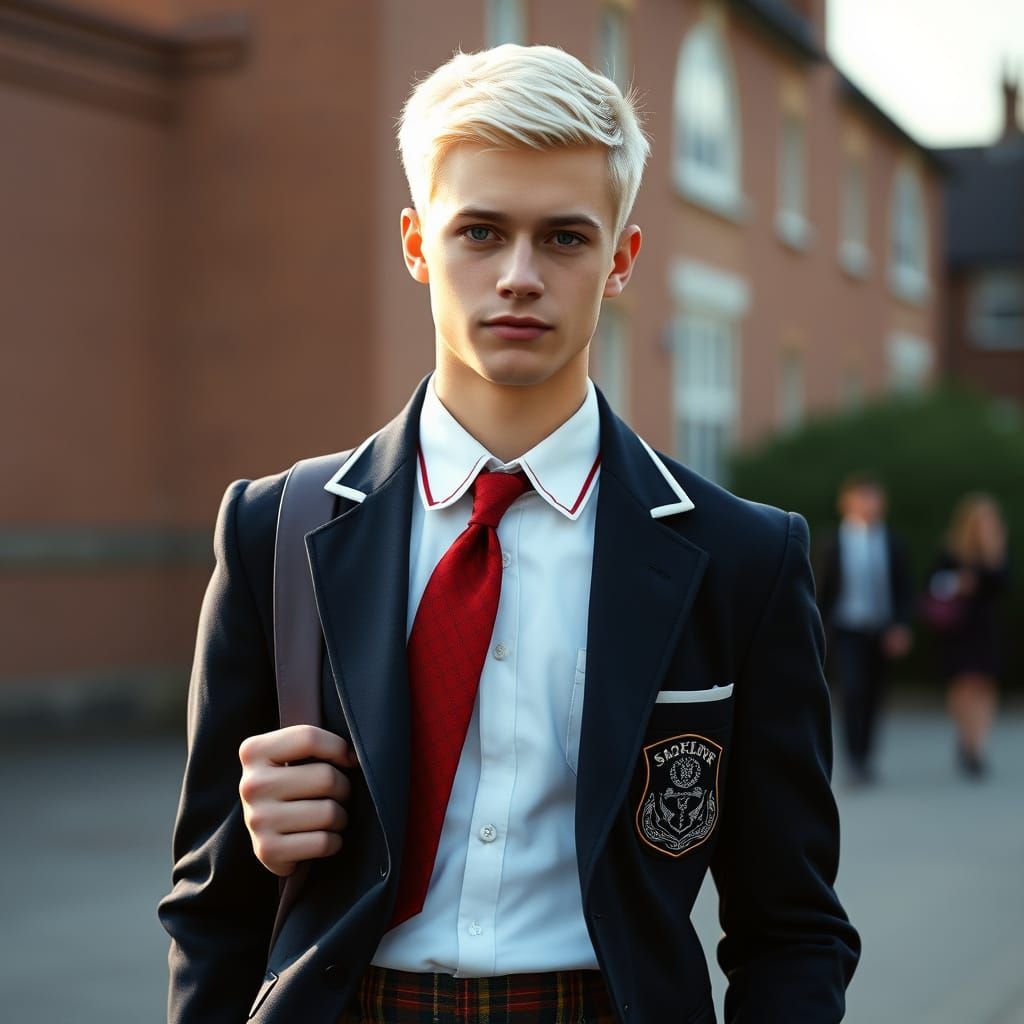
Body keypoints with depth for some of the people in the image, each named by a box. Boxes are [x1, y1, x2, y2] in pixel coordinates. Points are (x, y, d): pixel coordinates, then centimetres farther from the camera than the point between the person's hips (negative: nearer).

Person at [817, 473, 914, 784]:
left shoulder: (891, 543, 1)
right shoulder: (835, 543, -2)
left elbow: (905, 590, 3)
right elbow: (824, 590, 5)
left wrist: (901, 627, -11)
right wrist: (819, 632, 8)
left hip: (882, 633, 2)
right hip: (846, 630, -2)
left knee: (872, 697, 11)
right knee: (853, 691, -17)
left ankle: (865, 756, 28)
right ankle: (854, 762, -15)